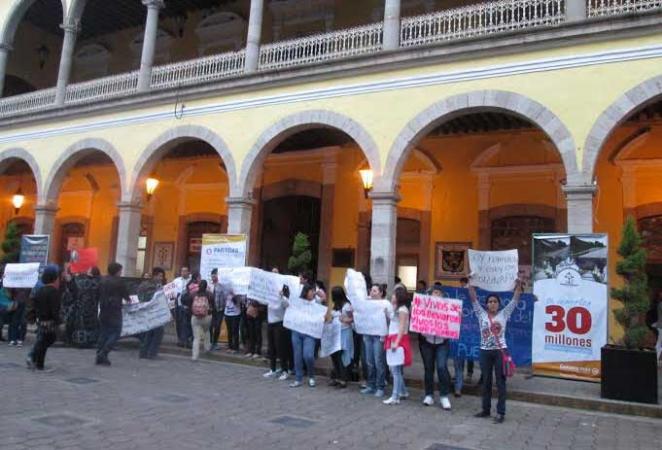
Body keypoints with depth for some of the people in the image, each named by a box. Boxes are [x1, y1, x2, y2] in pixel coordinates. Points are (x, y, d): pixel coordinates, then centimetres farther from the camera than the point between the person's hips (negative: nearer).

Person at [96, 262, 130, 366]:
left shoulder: (103, 280, 10)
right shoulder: (118, 281, -9)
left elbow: (99, 294, 15)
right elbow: (125, 294, -1)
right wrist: (128, 299, 19)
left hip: (103, 310, 7)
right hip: (114, 311, -7)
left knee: (103, 333, 13)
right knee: (115, 333, -1)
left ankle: (99, 356, 11)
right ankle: (103, 354, -11)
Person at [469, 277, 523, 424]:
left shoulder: (504, 314, 3)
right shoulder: (481, 314, 4)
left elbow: (515, 299, -1)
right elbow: (473, 299, 0)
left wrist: (518, 283, -9)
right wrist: (471, 283, -7)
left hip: (500, 351, -2)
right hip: (485, 352, 2)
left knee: (500, 382, 2)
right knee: (486, 381, 11)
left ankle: (501, 412, 6)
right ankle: (486, 409, 22)